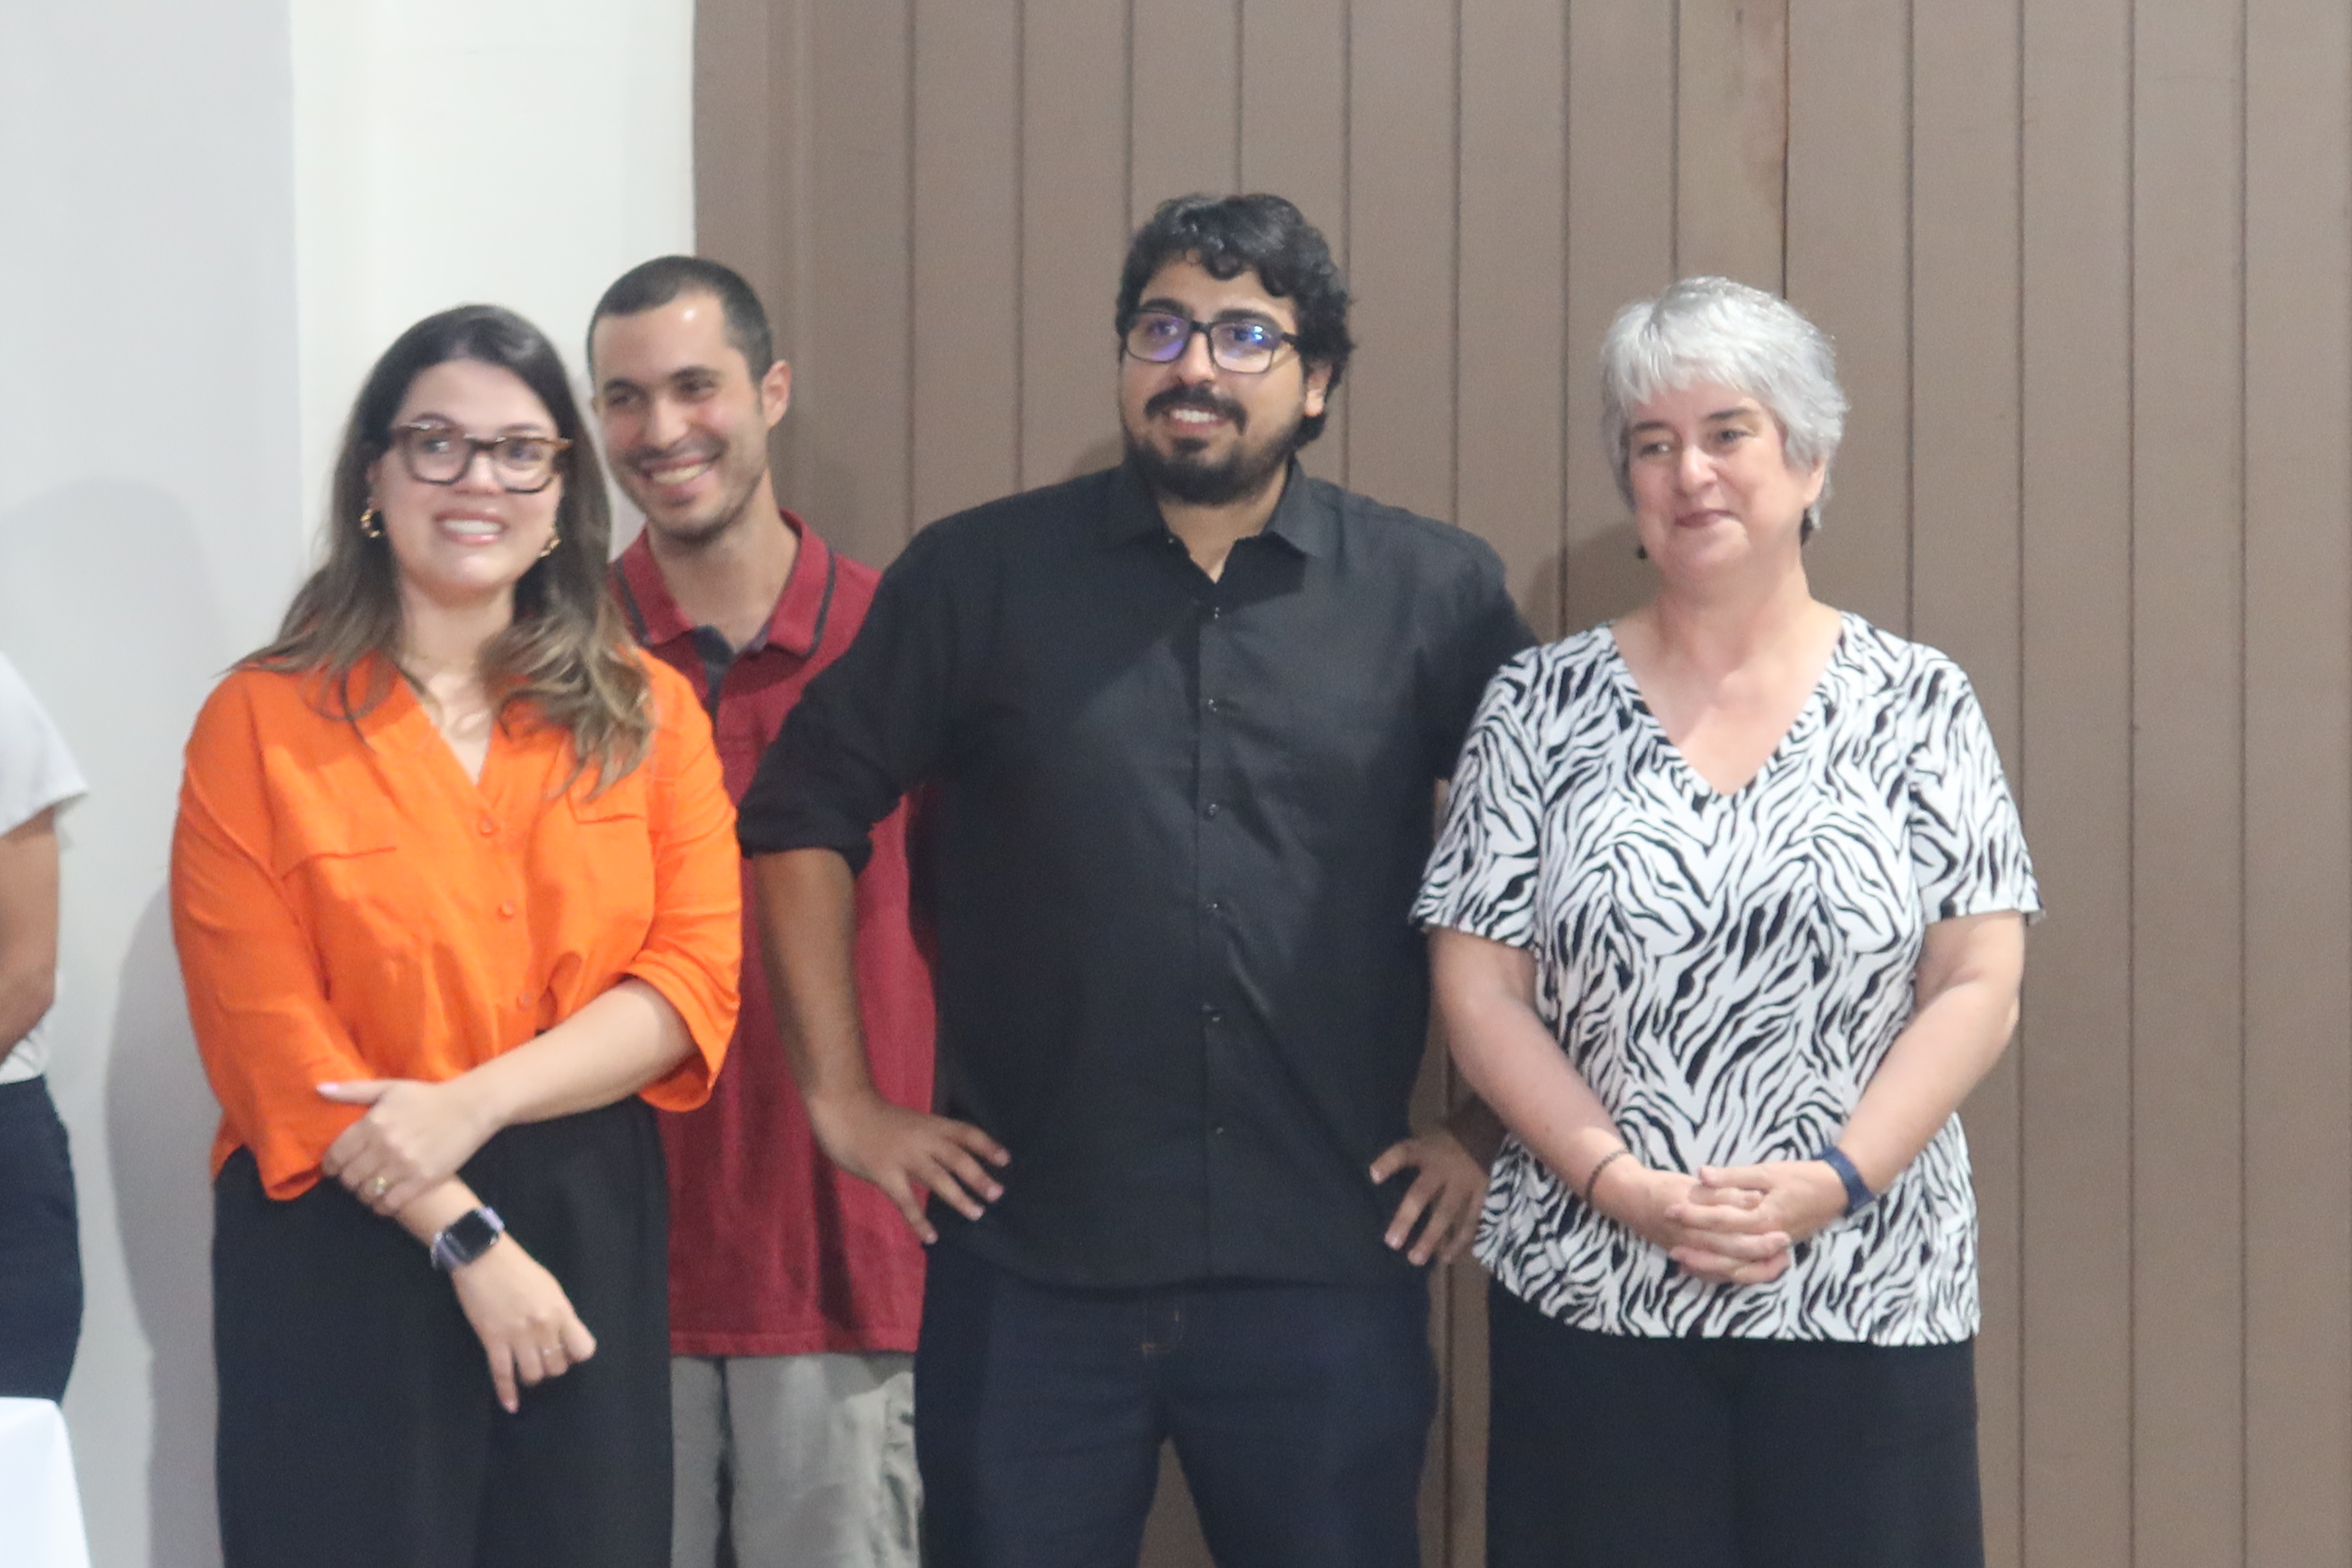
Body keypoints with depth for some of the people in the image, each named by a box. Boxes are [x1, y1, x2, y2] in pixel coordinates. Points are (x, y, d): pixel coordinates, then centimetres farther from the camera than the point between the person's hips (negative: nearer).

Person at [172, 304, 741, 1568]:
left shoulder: (649, 715, 7)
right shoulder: (261, 723, -2)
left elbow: (694, 979, -3)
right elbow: (268, 1038, -8)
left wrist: (474, 1102, -16)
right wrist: (466, 1237, -14)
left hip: (591, 1231, 3)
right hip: (343, 1250, -3)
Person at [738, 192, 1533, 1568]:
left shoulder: (1438, 594, 4)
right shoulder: (980, 576, 3)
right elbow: (806, 814, 7)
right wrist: (845, 1101, 3)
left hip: (1327, 1270, 0)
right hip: (1031, 1263, 0)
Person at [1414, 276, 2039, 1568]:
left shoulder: (1918, 706, 4)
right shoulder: (1540, 707, 4)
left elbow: (1979, 986, 0)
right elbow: (1479, 989, 1)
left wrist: (1833, 1179, -13)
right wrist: (1622, 1183, -11)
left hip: (1869, 1303, 0)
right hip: (1591, 1303, 0)